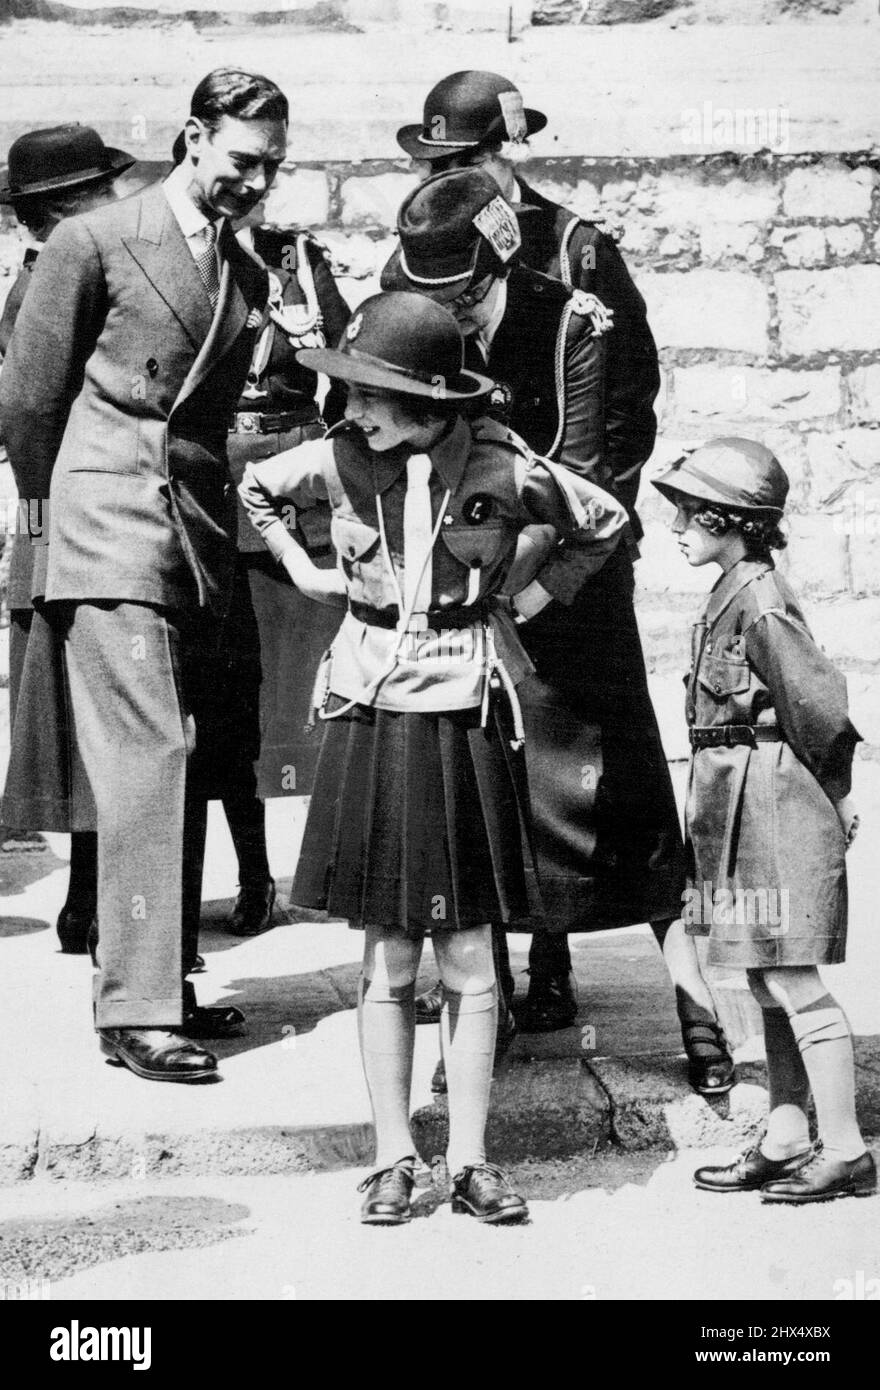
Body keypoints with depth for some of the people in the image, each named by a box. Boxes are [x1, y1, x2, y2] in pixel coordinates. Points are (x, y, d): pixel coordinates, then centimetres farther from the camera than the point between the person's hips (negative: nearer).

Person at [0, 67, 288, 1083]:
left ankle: (164, 985, 17)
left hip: (203, 542, 6)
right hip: (115, 538, -6)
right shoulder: (94, 244, -2)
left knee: (180, 769, 8)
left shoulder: (248, 276, 16)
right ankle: (136, 1008, -9)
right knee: (147, 761, -12)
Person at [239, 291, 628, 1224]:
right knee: (387, 960, 6)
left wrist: (532, 595, 5)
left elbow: (608, 524, 7)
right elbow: (254, 489, 18)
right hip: (373, 719, 1)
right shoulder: (339, 460, -4)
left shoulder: (503, 469, -9)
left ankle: (469, 1162, 16)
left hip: (467, 719, -1)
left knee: (468, 962, 4)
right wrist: (302, 569, 11)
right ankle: (392, 1160, 16)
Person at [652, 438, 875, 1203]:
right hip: (748, 814, 10)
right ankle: (785, 1145, 21)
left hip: (773, 804, -10)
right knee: (773, 983, 13)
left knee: (791, 981, -5)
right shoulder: (734, 595, 12)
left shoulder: (761, 602, -16)